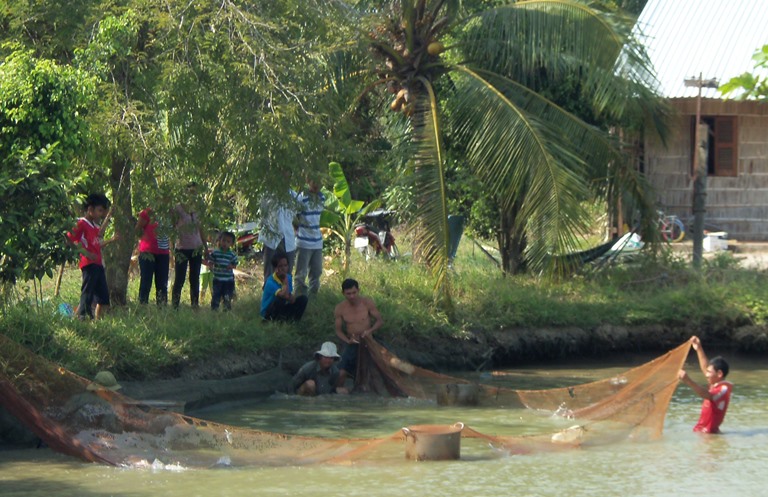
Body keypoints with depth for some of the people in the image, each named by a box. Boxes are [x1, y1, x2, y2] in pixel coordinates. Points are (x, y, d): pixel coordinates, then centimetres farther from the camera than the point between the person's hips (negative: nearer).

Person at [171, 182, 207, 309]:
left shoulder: (198, 210, 9)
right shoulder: (178, 209, -4)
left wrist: (206, 247, 16)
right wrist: (173, 249, -9)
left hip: (196, 249, 4)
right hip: (182, 248, -4)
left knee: (195, 280, 6)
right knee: (179, 280, -5)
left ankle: (195, 306, 10)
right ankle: (175, 307, -2)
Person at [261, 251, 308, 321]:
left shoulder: (288, 278, -3)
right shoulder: (270, 282, -27)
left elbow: (291, 297, -1)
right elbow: (284, 295, -41)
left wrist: (292, 297, -27)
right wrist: (285, 280, -27)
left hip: (282, 308, 7)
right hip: (268, 312, -7)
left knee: (303, 299, -7)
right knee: (280, 299, -36)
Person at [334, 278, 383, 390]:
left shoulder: (367, 303, -9)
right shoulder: (339, 309, -7)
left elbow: (380, 321, -3)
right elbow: (338, 330, 0)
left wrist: (370, 330, -23)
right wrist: (347, 340, -20)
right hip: (352, 345, 0)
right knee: (341, 372, -12)